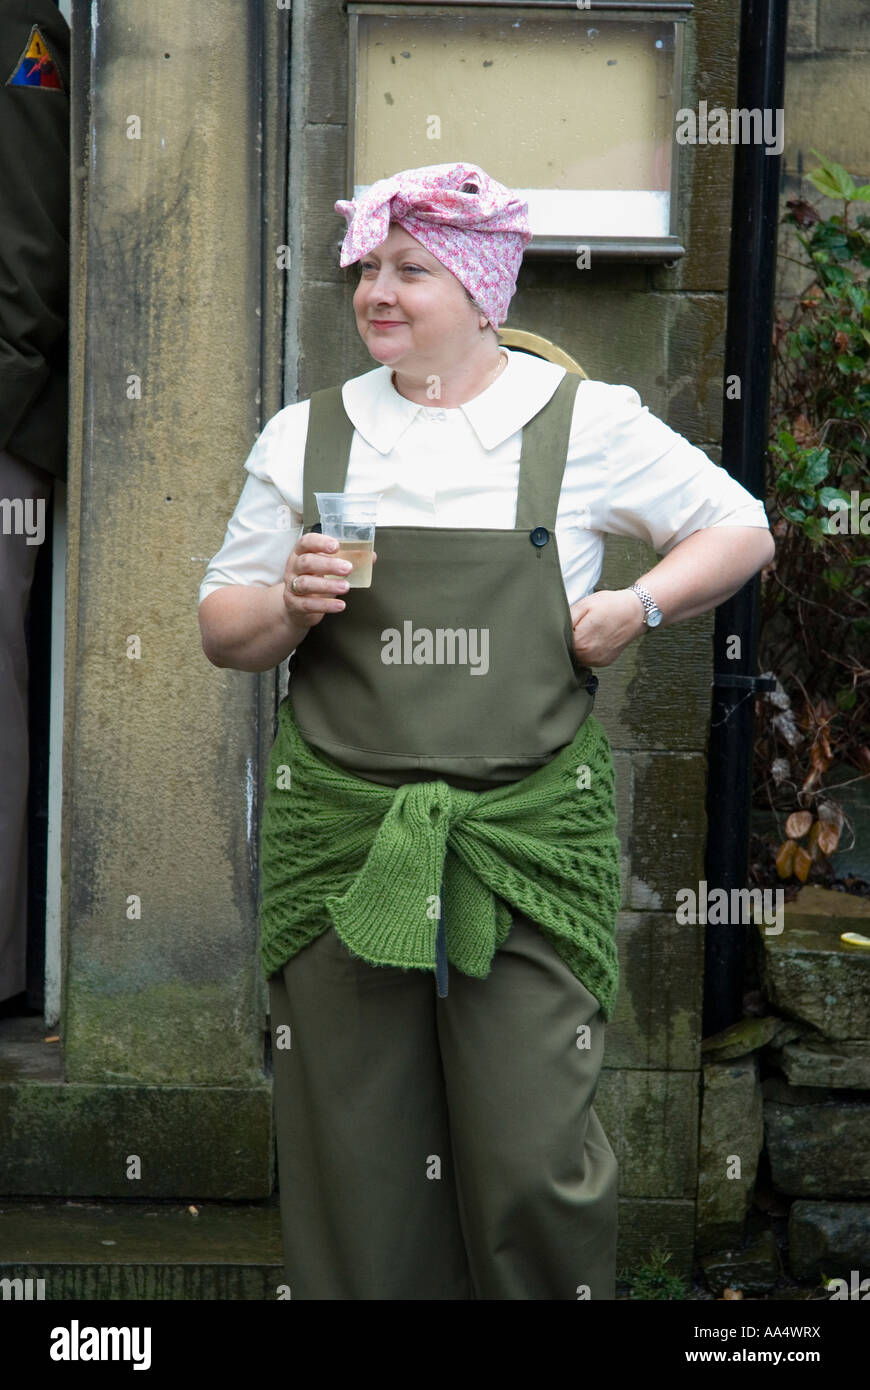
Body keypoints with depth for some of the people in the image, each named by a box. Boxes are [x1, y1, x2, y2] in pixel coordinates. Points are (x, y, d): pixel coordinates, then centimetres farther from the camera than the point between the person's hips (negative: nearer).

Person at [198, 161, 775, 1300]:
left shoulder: (587, 423, 5)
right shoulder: (306, 436, 11)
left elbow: (740, 532, 14)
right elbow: (224, 631, 14)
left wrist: (639, 605, -3)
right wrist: (289, 606, -7)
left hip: (530, 839, -2)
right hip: (341, 839, 2)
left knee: (535, 1163, -5)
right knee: (354, 1168, 5)